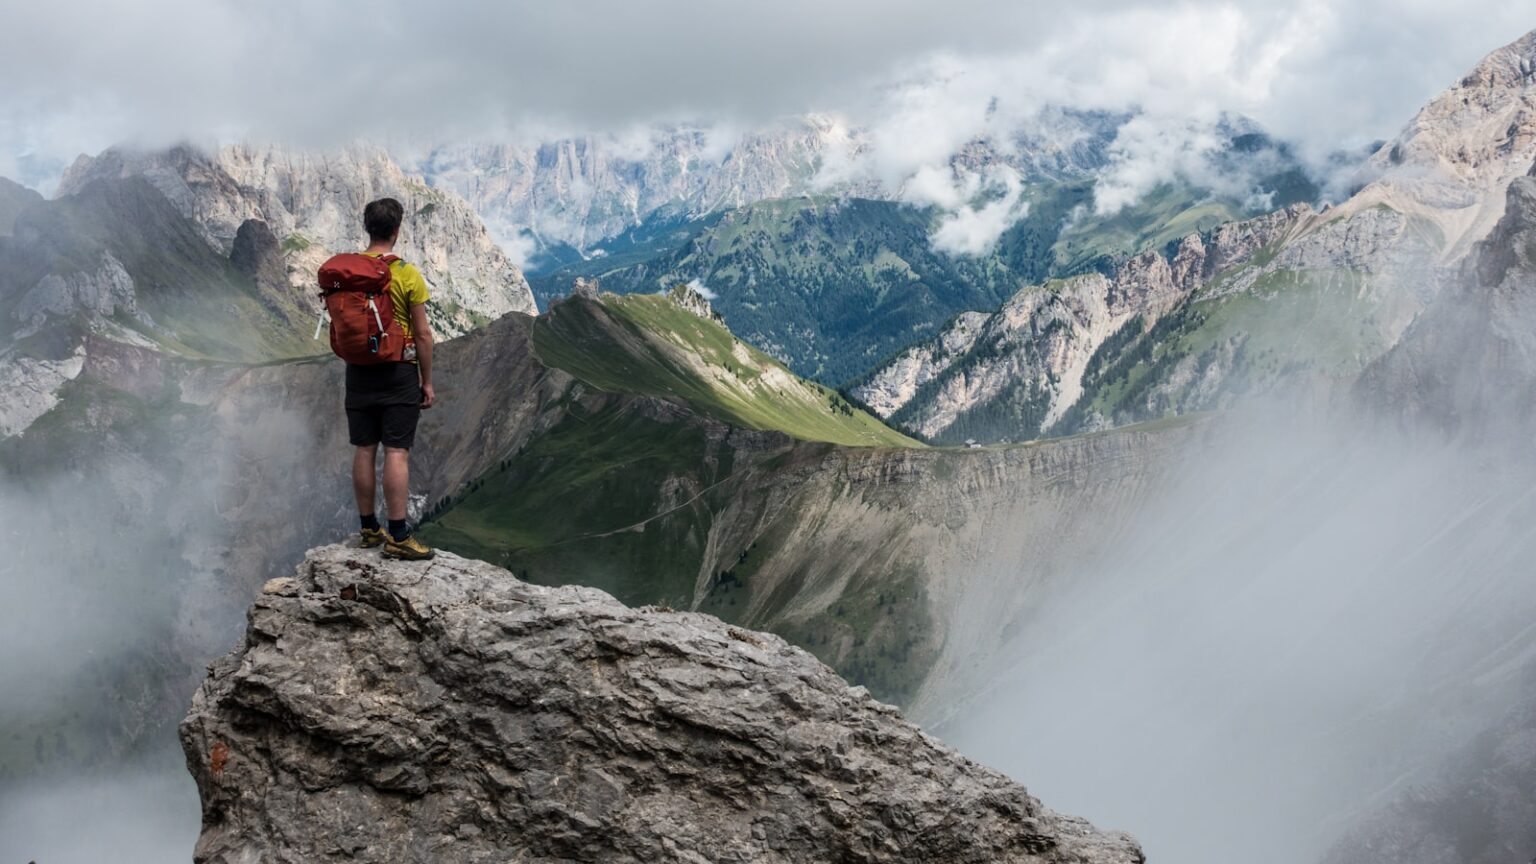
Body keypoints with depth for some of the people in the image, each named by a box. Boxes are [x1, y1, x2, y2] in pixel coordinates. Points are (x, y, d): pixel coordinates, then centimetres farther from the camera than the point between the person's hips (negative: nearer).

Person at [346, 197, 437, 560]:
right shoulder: (407, 274, -11)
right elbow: (423, 333, -9)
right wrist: (427, 382, -1)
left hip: (358, 371, 5)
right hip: (398, 373, -4)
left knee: (364, 451, 10)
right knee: (397, 453, -4)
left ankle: (369, 529, 19)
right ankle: (398, 537, -4)